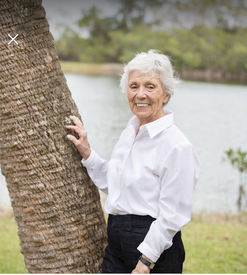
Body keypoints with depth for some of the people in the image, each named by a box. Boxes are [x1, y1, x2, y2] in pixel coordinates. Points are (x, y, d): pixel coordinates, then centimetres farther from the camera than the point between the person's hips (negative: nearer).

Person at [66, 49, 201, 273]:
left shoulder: (177, 145, -15)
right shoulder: (129, 133, 10)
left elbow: (172, 216, -16)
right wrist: (86, 152, 14)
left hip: (156, 247, -7)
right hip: (116, 243, 7)